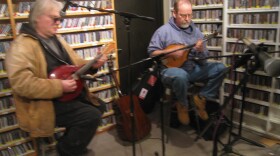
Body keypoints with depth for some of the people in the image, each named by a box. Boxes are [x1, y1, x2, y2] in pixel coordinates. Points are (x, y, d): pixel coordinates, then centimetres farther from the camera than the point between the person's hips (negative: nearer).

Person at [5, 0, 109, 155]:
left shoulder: (56, 39, 12)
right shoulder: (22, 45, -18)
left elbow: (75, 63, 17)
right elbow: (21, 83, -28)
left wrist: (92, 65, -3)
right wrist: (59, 87, -29)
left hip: (70, 92, 10)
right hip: (44, 102, -10)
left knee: (98, 106, 16)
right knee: (91, 116, -21)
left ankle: (70, 141, 29)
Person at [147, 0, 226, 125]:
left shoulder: (195, 31, 8)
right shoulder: (163, 31, -6)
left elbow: (204, 58, 7)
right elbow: (152, 52, -7)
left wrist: (201, 51, -16)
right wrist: (169, 52, -19)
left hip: (194, 69, 5)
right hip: (171, 69, -5)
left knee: (220, 68, -9)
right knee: (181, 75, -40)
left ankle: (201, 97, 5)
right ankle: (182, 104, -7)